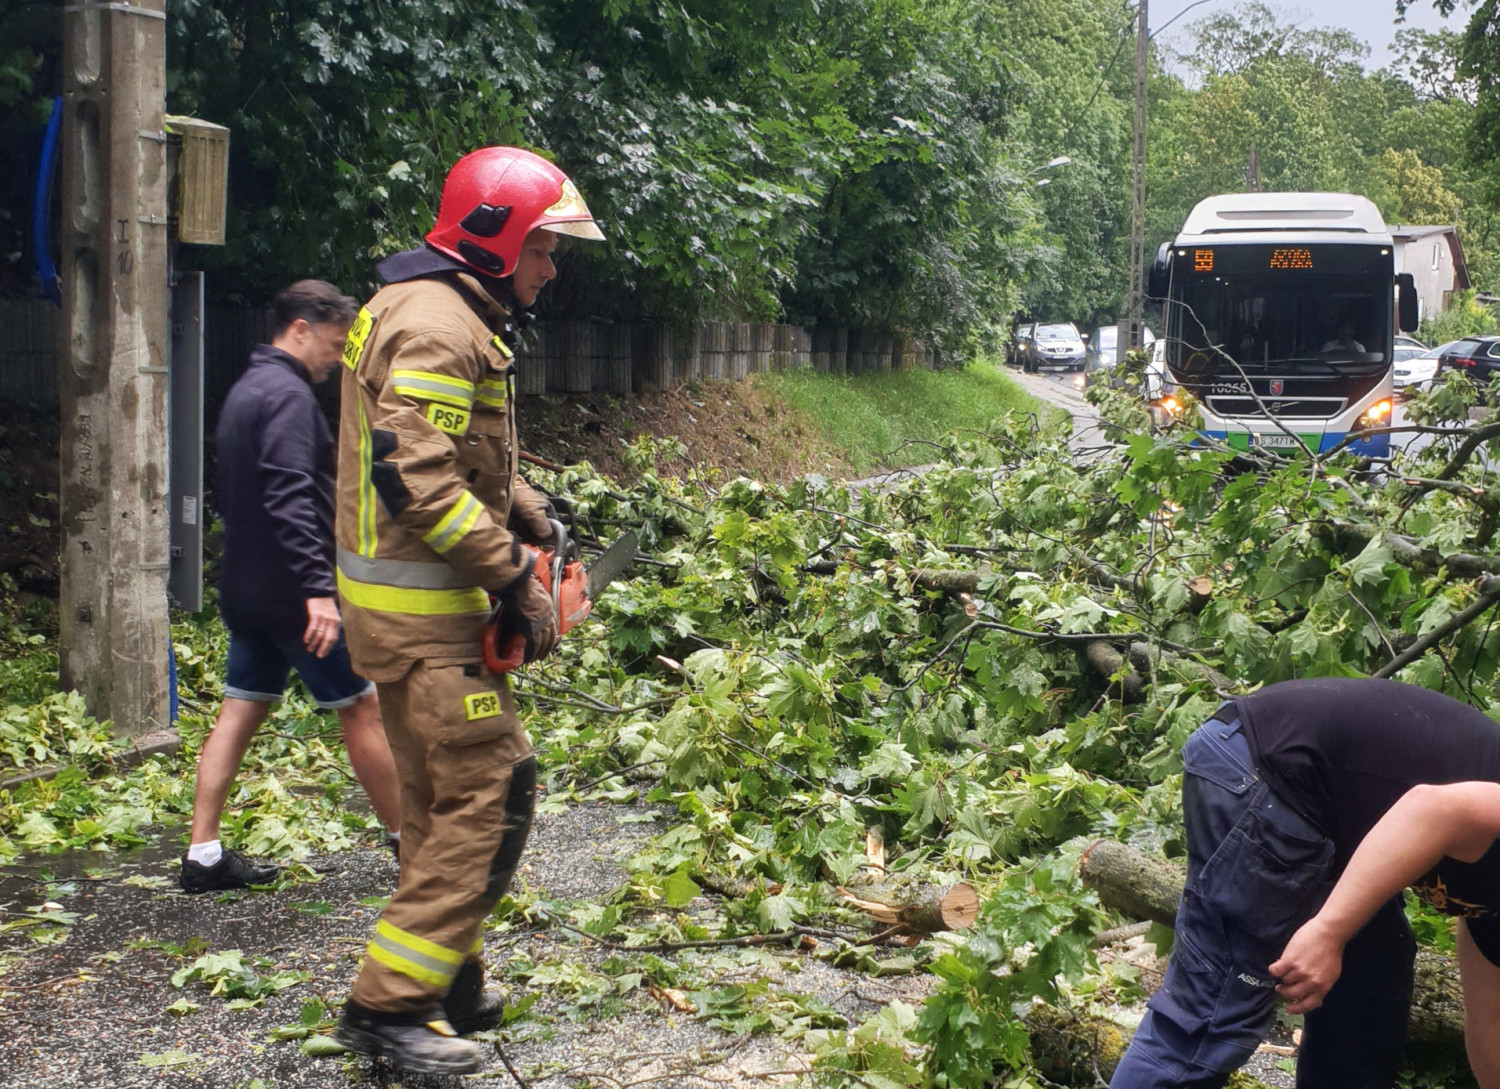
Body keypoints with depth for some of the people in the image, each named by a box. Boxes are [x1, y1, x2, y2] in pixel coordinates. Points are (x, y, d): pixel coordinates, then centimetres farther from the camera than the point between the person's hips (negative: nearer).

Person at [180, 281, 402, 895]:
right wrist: (318, 586, -31)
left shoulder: (246, 390, 17)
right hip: (290, 590, -10)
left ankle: (203, 856, 7)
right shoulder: (288, 394, -15)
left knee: (241, 710, 9)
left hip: (245, 586, 10)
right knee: (361, 707, 1)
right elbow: (290, 498, -26)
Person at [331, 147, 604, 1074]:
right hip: (422, 611, -11)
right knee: (491, 793, -9)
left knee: (445, 797, 17)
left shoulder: (458, 318, 17)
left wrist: (527, 510, 10)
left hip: (417, 602, 11)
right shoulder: (437, 325, -18)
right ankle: (390, 1005, -5)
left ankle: (453, 986, 28)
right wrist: (512, 572, -22)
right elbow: (414, 474, -27)